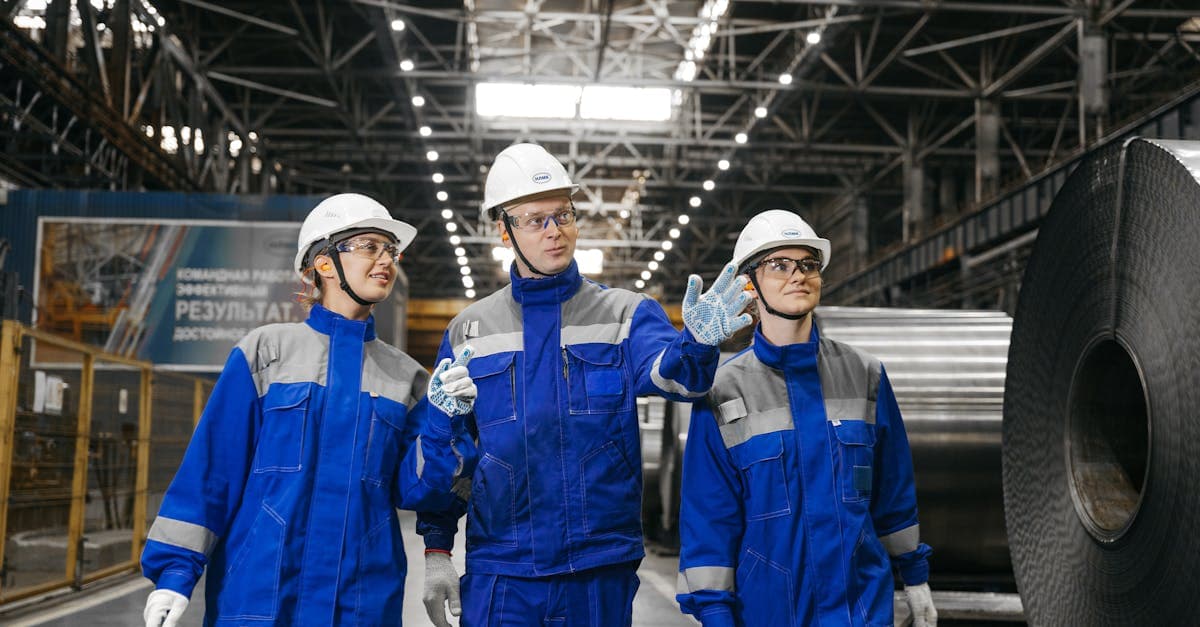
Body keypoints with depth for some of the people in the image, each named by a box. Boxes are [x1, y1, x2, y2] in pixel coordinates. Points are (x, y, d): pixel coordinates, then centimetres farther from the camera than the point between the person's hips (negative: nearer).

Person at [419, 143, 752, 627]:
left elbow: (668, 370, -20)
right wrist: (437, 551, 5)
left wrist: (697, 343, -42)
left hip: (601, 571, 0)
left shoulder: (626, 314, 1)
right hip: (498, 573, 1)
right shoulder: (469, 331, 7)